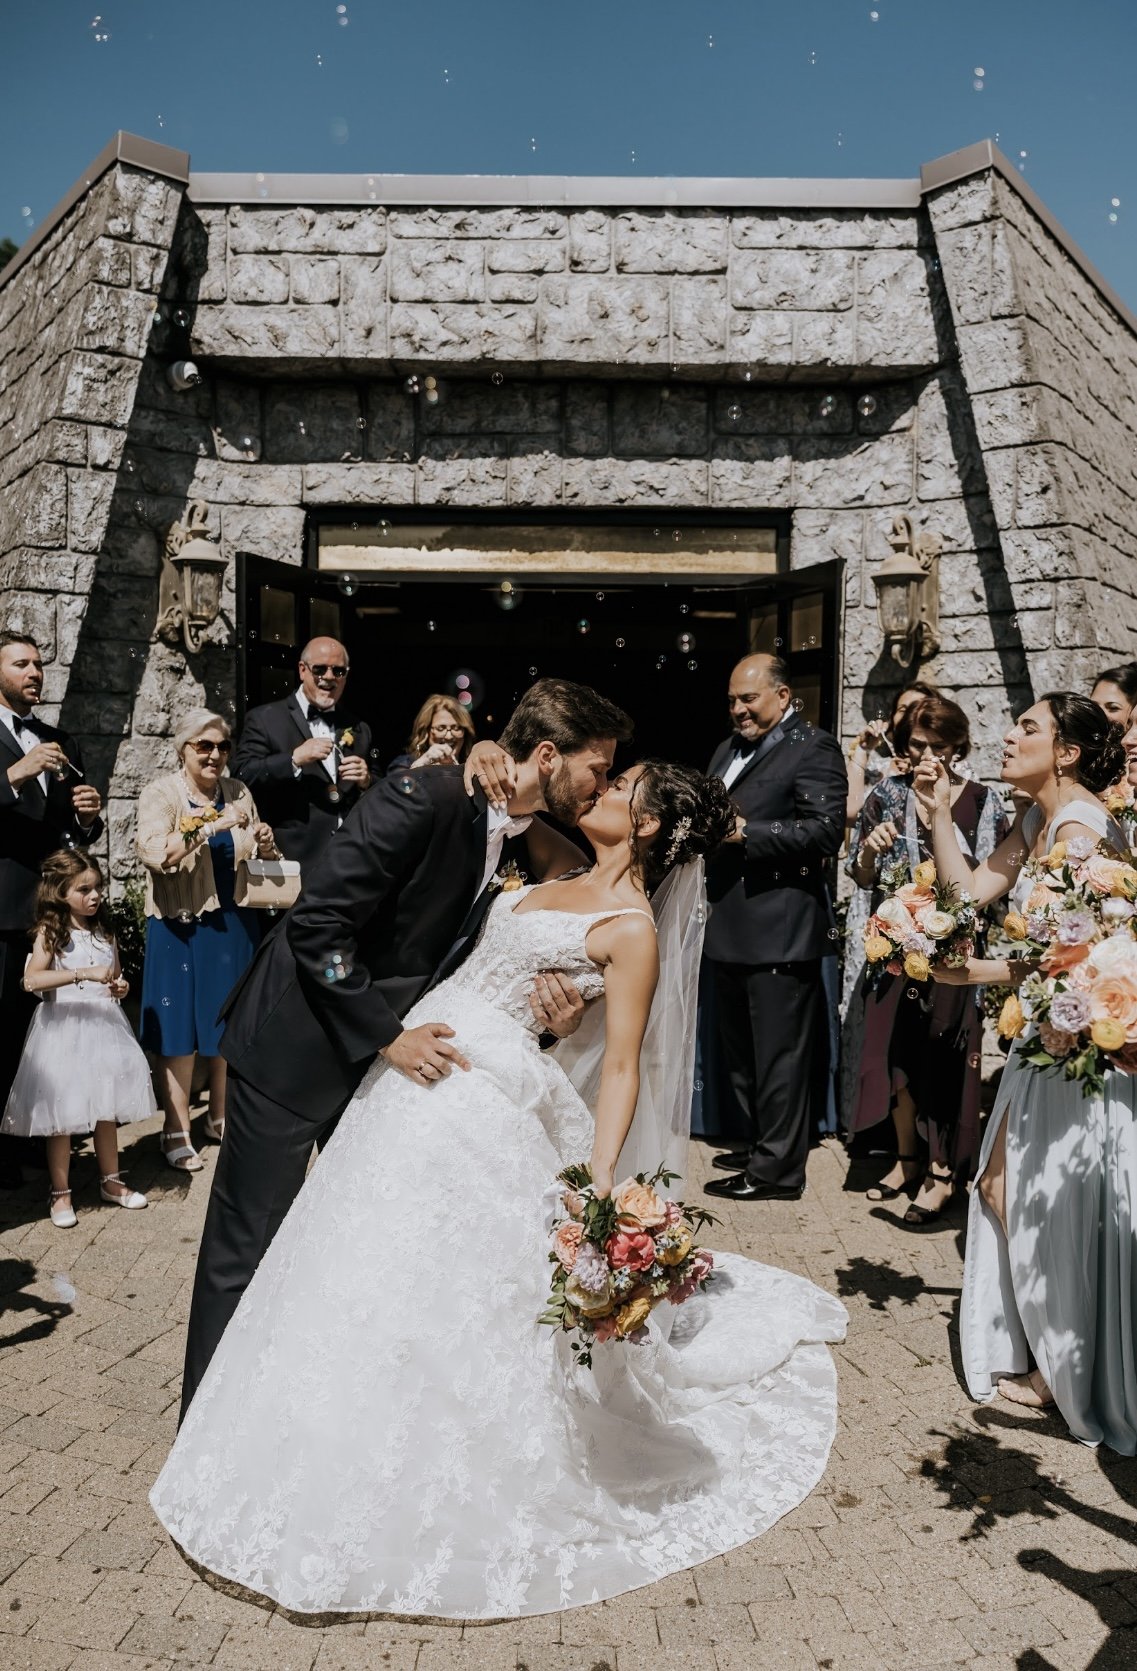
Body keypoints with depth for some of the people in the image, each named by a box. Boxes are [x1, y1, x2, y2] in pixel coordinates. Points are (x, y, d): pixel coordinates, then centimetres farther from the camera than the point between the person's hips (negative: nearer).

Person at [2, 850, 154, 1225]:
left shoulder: (104, 931, 9)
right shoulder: (51, 932, -8)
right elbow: (32, 980, -24)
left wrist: (120, 988, -2)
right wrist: (84, 973, -32)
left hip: (103, 1026, 5)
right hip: (64, 1030, -5)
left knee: (107, 1108, 12)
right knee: (62, 1115, 1)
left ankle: (110, 1180, 26)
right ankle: (60, 1193, 14)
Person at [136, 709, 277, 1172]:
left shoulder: (238, 791, 5)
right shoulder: (160, 794, -9)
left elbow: (259, 851, 16)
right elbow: (156, 852, -26)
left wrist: (266, 843, -7)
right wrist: (212, 825, -30)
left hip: (234, 924, 5)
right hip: (181, 929, -5)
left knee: (228, 1022, 14)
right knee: (181, 1029, 2)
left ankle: (220, 1116, 30)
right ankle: (176, 1132, 14)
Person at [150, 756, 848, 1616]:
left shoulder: (632, 927, -9)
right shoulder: (558, 872, 12)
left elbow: (622, 1065, -12)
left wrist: (602, 1180, -20)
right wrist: (524, 775, 11)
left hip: (482, 1102, -8)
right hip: (413, 1074, 8)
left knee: (455, 1296, -3)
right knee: (368, 1271, 15)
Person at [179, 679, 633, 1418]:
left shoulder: (531, 842, -2)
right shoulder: (425, 797, -26)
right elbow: (316, 926, -27)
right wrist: (388, 1036, -24)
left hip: (388, 1049, 8)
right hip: (300, 1043, -8)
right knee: (246, 1246, 5)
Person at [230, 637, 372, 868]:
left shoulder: (360, 729, 16)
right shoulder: (264, 719, 3)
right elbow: (241, 775, -8)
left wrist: (366, 782, -1)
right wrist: (294, 759, -18)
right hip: (292, 860, -4)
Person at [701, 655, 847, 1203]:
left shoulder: (813, 748, -8)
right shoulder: (730, 748, 18)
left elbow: (826, 829, -18)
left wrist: (745, 832, -20)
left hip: (780, 927, -9)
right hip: (731, 928, 9)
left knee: (778, 1054, -1)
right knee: (739, 1051, 18)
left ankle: (778, 1168, 9)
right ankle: (757, 1144, 32)